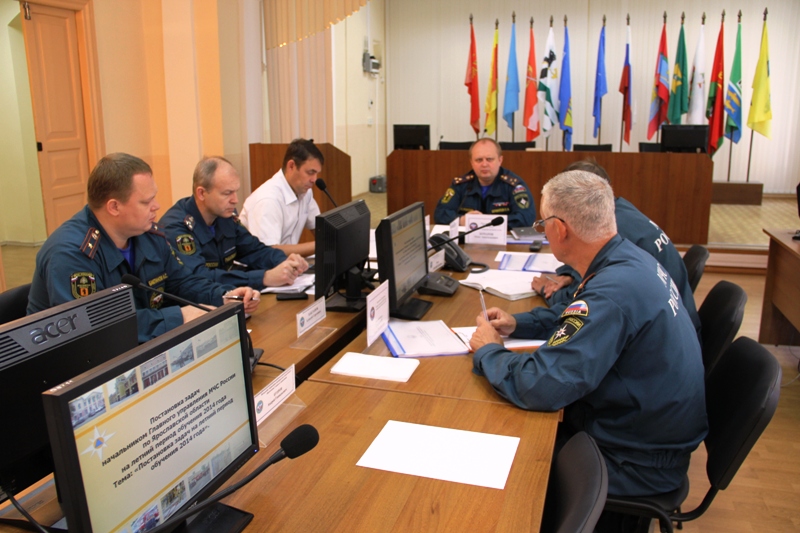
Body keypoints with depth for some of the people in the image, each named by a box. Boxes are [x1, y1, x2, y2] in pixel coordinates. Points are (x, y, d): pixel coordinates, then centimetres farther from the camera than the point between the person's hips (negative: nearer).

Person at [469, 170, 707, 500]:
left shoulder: (612, 292, -33)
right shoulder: (630, 258, -3)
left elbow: (537, 388, -34)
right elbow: (586, 320, 18)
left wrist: (487, 351, -15)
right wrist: (518, 325, 7)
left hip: (641, 464, -8)